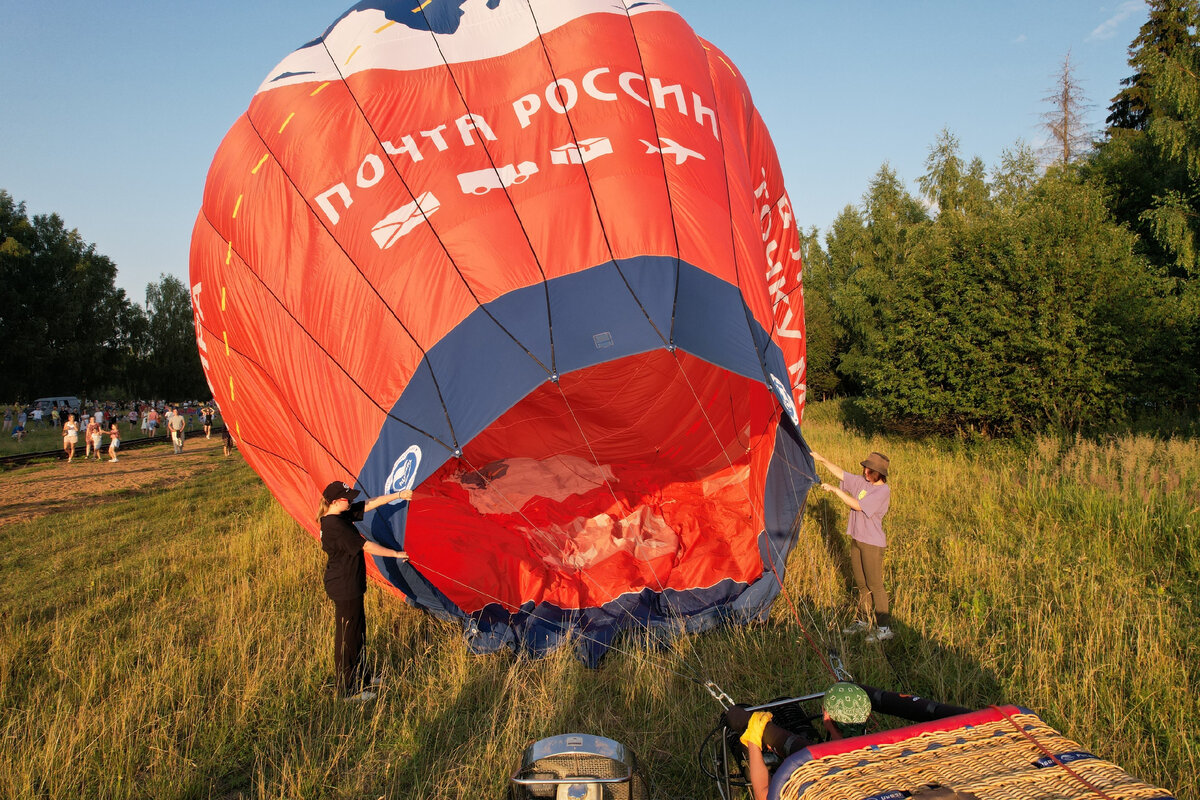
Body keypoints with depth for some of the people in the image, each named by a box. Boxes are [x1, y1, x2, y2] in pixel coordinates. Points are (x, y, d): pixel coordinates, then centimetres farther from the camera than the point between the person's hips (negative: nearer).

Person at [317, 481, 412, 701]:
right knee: (347, 636, 2)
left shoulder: (343, 515, 3)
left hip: (347, 585, 10)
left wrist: (399, 495, 7)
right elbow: (366, 546, -21)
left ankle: (360, 677, 38)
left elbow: (371, 504, 10)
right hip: (344, 588, -10)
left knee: (357, 631, 22)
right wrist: (396, 554, -13)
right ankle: (348, 690, 15)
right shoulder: (335, 526, -24)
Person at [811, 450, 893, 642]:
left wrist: (835, 490, -21)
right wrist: (822, 460, 7)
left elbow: (858, 505, -23)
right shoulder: (862, 482, 5)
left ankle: (884, 628, 5)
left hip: (873, 543, -8)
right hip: (857, 540, 8)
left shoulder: (883, 490, -17)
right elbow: (841, 474, 14)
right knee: (861, 583, 17)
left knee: (875, 585, -3)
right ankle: (862, 621, 29)